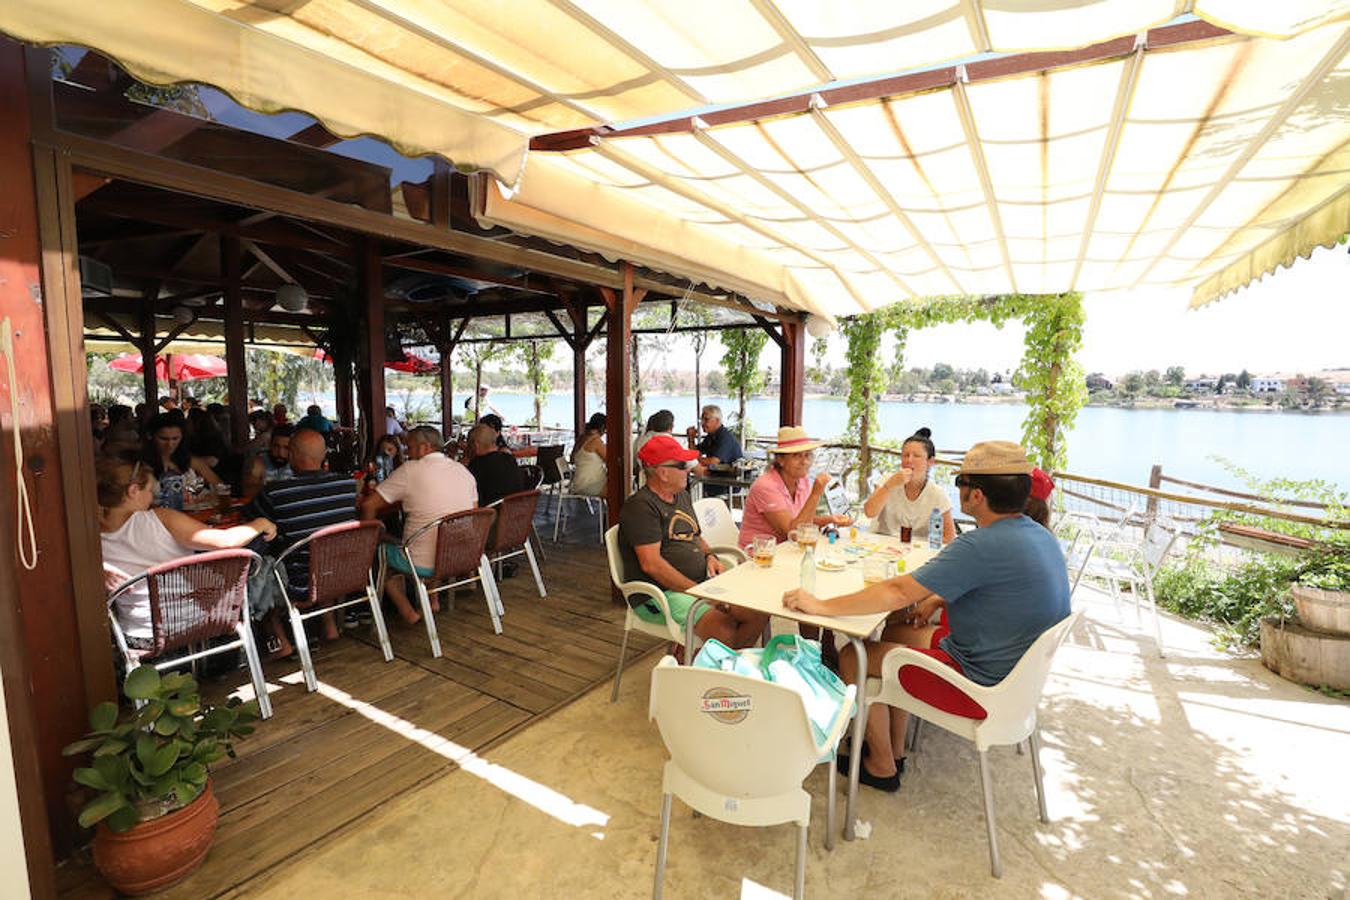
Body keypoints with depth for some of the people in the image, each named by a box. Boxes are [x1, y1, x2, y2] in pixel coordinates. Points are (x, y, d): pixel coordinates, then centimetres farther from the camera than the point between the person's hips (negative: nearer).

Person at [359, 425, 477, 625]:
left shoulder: (410, 470, -10)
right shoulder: (464, 470, 5)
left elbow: (368, 505, -9)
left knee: (381, 551, 21)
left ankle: (408, 612, 16)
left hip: (425, 564, -6)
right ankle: (433, 601, 27)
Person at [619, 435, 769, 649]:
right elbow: (651, 564, -20)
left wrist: (709, 556, 6)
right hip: (659, 595, -8)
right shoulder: (640, 506, -13)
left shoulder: (682, 496, 17)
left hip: (702, 582, 9)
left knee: (759, 612, -7)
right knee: (723, 627, -28)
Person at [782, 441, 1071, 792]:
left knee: (852, 657, -2)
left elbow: (897, 593, -28)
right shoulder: (1039, 535, 1)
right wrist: (936, 599, 7)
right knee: (893, 634, 21)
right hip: (1013, 665, 10)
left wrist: (821, 606, -20)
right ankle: (894, 748, 27)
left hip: (981, 681, -9)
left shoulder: (983, 545, -29)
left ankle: (882, 766, 16)